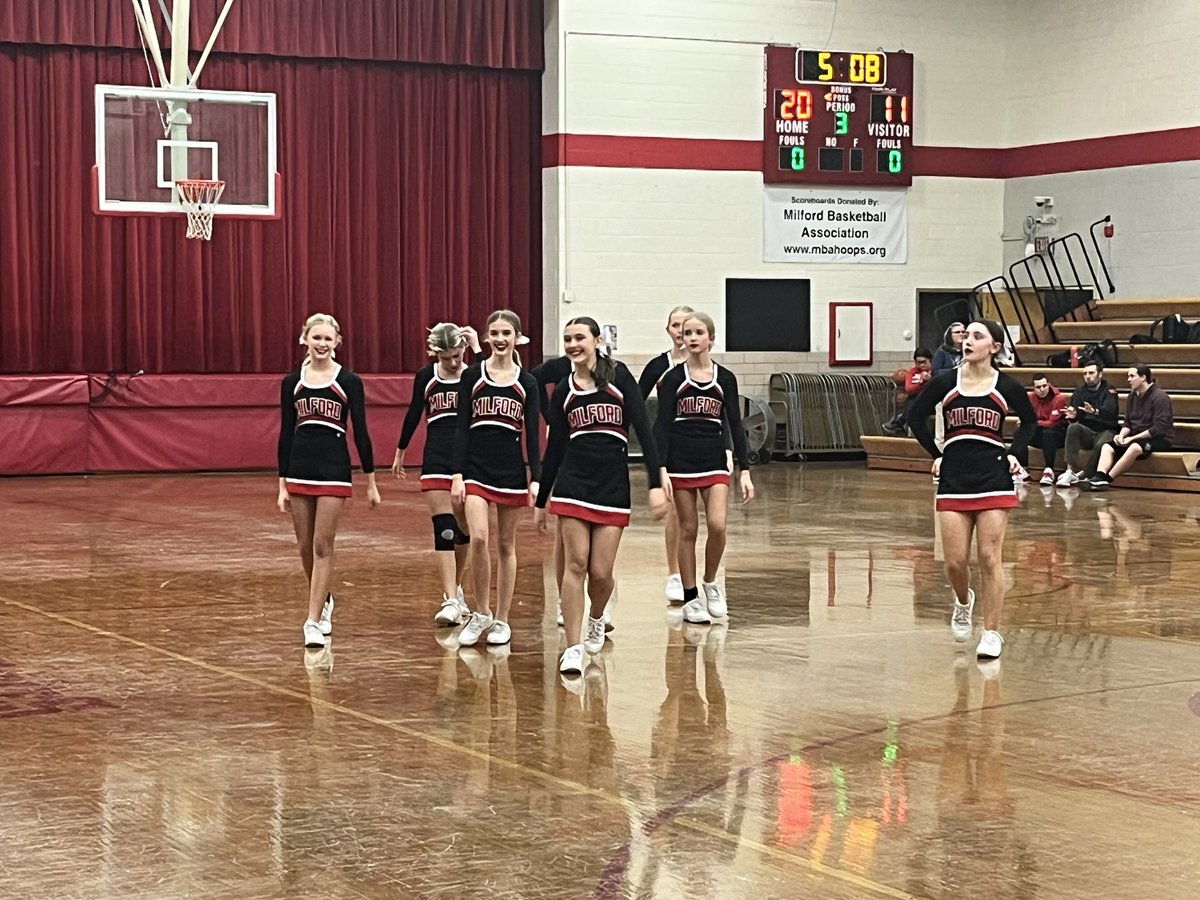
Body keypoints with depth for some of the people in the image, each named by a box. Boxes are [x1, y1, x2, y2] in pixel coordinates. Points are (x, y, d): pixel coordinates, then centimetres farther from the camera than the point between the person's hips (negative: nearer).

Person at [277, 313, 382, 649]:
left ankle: (313, 622, -4)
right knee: (306, 547, 10)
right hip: (299, 469, 3)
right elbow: (285, 433, 7)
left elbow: (361, 431, -1)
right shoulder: (291, 382, 6)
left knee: (322, 547, -6)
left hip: (334, 470, -3)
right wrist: (282, 485, 4)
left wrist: (371, 482, -1)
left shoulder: (349, 382, -2)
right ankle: (325, 602, 35)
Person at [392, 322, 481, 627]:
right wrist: (400, 452, 19)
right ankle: (451, 601, -13)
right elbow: (413, 415, 13)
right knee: (444, 529, -9)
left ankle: (454, 588, 31)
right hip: (436, 461, 0)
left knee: (463, 529, 12)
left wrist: (478, 349, -24)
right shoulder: (425, 377, 2)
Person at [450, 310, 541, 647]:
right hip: (476, 467, -1)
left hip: (512, 469, 1)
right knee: (478, 538, -16)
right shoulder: (472, 376, 1)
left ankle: (501, 620, 17)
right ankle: (481, 613, 1)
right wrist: (457, 474, -7)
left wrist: (535, 479, -4)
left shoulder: (526, 383, 3)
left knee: (506, 545, 8)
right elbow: (461, 427, -1)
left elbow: (532, 435, 3)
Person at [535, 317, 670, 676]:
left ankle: (596, 619, 31)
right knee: (576, 564, -7)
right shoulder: (563, 389, 8)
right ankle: (573, 647, -2)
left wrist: (656, 484, -12)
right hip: (572, 484, 2)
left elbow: (643, 430, -4)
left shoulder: (618, 376, -1)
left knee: (601, 572, -1)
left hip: (613, 485, -1)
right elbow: (554, 448, 13)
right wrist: (540, 501, 14)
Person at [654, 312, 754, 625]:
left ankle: (711, 583, 11)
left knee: (717, 525, -14)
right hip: (680, 462, -1)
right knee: (688, 530, 3)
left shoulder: (725, 379, 4)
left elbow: (735, 426, 5)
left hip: (714, 463, 1)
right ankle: (690, 598, 14)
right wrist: (661, 469, -14)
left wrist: (745, 471, 0)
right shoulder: (673, 378, -1)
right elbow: (661, 425, -5)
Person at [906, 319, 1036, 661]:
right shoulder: (945, 383, 0)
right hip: (954, 479, 1)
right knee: (955, 561, 0)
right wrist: (936, 455, 8)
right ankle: (963, 601, 33)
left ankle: (991, 633, 6)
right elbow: (916, 417, 13)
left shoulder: (1006, 386, -1)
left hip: (994, 479, -1)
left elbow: (1029, 420, 17)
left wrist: (1015, 453, 5)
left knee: (990, 559, -3)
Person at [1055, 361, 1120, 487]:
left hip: (1105, 431, -3)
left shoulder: (1109, 391, 0)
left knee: (1102, 445, -36)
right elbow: (1075, 415, -2)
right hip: (1086, 432, 3)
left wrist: (1095, 411, -42)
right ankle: (1070, 471, -35)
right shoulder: (1080, 391, 11)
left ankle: (1082, 475, -25)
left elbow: (1109, 411, -20)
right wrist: (1072, 416, -28)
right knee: (1073, 427, -29)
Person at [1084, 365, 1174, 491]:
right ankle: (1099, 477, -36)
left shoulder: (1159, 396, -13)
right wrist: (1121, 435, -9)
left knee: (1135, 447, -38)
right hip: (1137, 437, 8)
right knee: (1107, 446, -12)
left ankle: (1106, 479, -38)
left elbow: (1159, 428, -20)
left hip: (1160, 438, -8)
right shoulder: (1133, 396, 10)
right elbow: (1127, 423, 14)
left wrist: (1132, 438, -21)